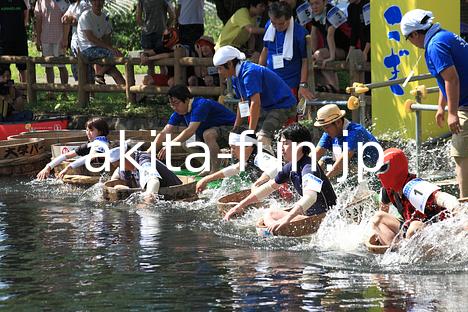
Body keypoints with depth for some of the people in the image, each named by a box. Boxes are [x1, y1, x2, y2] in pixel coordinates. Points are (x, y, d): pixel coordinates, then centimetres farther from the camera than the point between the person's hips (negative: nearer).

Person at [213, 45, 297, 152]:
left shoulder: (249, 73, -25)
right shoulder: (236, 76, 6)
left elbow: (255, 103, -30)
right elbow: (243, 103, 16)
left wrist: (251, 132, -27)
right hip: (267, 107, 10)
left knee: (263, 139, -27)